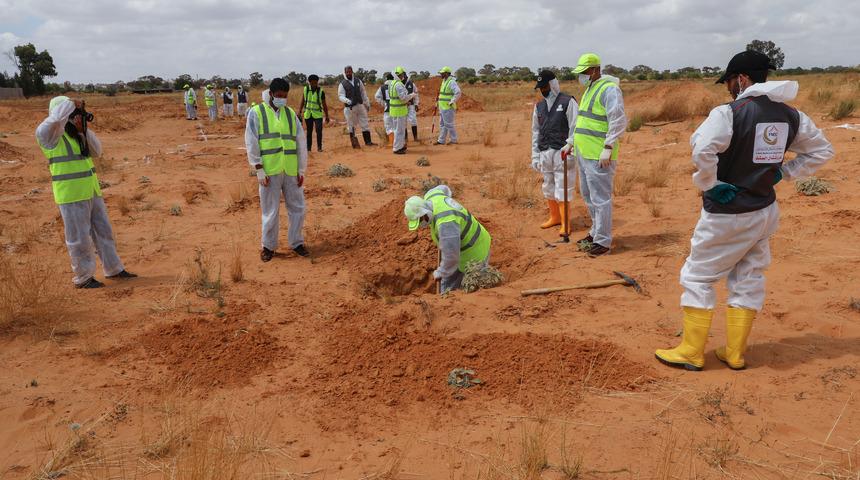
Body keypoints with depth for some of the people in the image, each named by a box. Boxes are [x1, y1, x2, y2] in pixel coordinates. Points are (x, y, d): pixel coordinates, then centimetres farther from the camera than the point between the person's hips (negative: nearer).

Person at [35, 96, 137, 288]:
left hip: (92, 191, 8)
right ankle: (83, 278, 13)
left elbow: (96, 151, 7)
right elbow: (56, 117, -30)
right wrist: (71, 104, -14)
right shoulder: (48, 133, -10)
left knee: (103, 231, 15)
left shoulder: (76, 133, 12)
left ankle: (113, 268, 28)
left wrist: (84, 130, -4)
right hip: (72, 195, -8)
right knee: (79, 238, 1)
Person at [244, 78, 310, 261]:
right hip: (269, 171, -3)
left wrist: (301, 169, 7)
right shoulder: (256, 112, 0)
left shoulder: (290, 113, 11)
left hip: (291, 170, 4)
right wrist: (259, 170, -10)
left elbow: (300, 143, 11)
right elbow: (252, 144, -4)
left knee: (297, 208, 8)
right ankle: (268, 246, 19)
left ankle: (296, 243, 24)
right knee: (270, 211, 4)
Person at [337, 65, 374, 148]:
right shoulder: (342, 84, -3)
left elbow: (363, 93, 15)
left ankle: (368, 141, 11)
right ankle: (354, 143, 11)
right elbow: (340, 96, -10)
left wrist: (367, 104, 14)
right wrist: (347, 100, -30)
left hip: (360, 106, 4)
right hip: (350, 108, -4)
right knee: (352, 126, 3)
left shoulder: (358, 81, 9)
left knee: (365, 124, 5)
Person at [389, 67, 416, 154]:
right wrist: (412, 95, -8)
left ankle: (400, 145, 28)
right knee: (399, 130, -3)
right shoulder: (399, 84, -20)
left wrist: (405, 101, 17)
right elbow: (404, 97, -25)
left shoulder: (392, 83, 11)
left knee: (400, 129, 19)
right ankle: (397, 148, 2)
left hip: (394, 110, 10)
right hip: (399, 111, -10)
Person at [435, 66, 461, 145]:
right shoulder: (444, 81, 14)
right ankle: (441, 140, 18)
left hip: (448, 108, -10)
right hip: (443, 107, 10)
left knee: (449, 124, -4)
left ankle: (453, 140, 7)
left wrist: (451, 102, -25)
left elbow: (458, 93, -27)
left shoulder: (451, 82, -17)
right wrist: (439, 98, 16)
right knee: (442, 124, 13)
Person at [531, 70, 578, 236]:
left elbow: (575, 129, -9)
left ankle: (565, 224, 2)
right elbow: (535, 132, 16)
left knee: (562, 189, -5)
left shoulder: (568, 102, -5)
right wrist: (535, 155, 12)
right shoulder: (539, 106, 13)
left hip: (562, 152, -6)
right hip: (545, 153, 6)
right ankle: (555, 217, 28)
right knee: (548, 188, 12)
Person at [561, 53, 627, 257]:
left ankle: (603, 241, 2)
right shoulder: (589, 90, 19)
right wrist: (571, 143, 25)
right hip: (584, 154, 10)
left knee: (600, 198, -6)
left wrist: (608, 148, -23)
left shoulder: (609, 89, -11)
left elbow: (619, 121, -19)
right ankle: (596, 232, 32)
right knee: (588, 195, 18)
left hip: (598, 156, -10)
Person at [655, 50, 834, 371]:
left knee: (698, 277, 6)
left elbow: (702, 150, -34)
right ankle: (735, 354, 24)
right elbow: (821, 150, 15)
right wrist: (783, 173, 11)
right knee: (748, 281, 16)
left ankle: (692, 353, 13)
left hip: (726, 214, -7)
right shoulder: (791, 116, 4)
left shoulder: (729, 113, -18)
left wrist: (709, 184, -19)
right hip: (765, 212, 7)